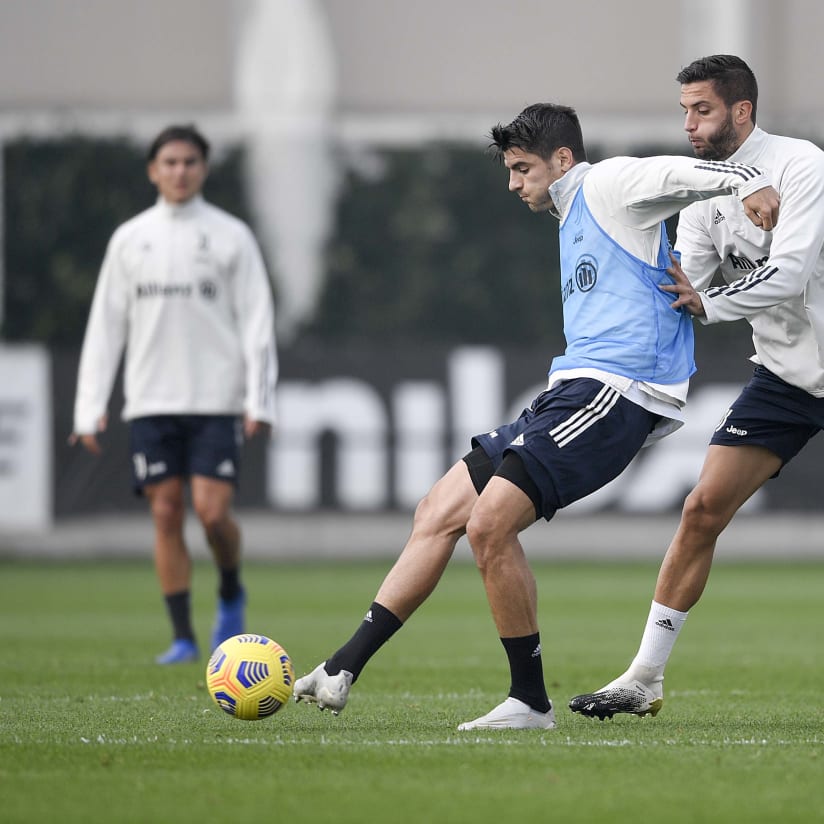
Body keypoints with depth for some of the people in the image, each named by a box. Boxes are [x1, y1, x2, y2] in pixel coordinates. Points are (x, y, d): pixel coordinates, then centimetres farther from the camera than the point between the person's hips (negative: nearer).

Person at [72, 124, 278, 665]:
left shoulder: (231, 236, 4)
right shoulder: (130, 239, 10)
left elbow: (257, 322, 1)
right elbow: (106, 326, 10)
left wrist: (260, 401, -8)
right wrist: (91, 408, 3)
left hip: (216, 400, -2)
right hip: (151, 401, 2)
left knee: (213, 509, -11)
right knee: (166, 513, -2)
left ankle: (231, 591, 18)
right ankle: (183, 636, 4)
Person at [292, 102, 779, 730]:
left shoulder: (610, 185, -2)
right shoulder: (572, 221, 27)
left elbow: (689, 172, -17)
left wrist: (750, 182, -35)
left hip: (615, 393, -10)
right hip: (570, 393, 10)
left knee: (489, 524, -21)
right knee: (437, 514, 6)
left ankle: (531, 702, -10)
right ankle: (341, 672, 7)